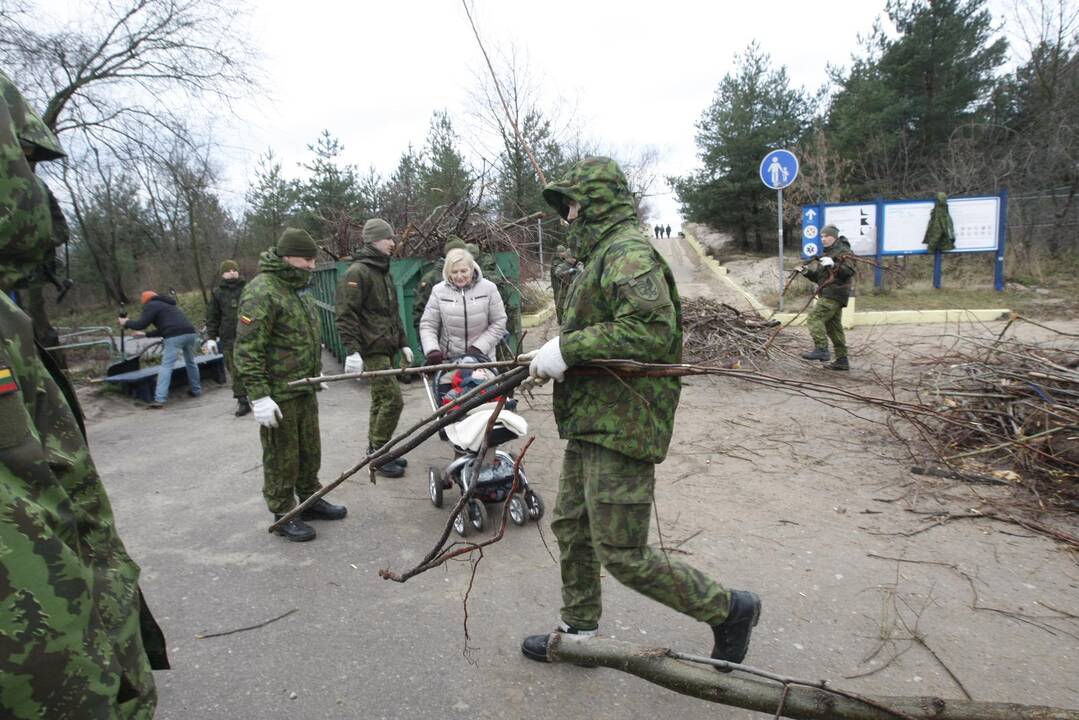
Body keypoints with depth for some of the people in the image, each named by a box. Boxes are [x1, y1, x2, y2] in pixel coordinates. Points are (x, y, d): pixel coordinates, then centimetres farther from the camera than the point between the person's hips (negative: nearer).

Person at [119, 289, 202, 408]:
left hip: (175, 336, -7)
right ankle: (196, 390, 33)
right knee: (190, 362, 24)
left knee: (166, 366, -5)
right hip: (190, 333, 7)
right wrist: (146, 335, 47)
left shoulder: (151, 305, 12)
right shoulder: (168, 305, 37)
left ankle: (159, 399, -9)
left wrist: (126, 323, 22)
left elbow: (141, 324, 4)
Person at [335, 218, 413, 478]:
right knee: (392, 400, -11)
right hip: (372, 349, -9)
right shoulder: (358, 272, -10)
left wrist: (402, 343, 20)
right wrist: (352, 350, -22)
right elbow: (346, 314, -16)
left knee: (380, 401, 13)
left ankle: (376, 452, 23)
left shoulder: (383, 272, 19)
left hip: (386, 348, 9)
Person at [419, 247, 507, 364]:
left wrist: (479, 347, -12)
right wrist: (432, 350, -16)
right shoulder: (439, 291, -4)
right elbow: (427, 325, 0)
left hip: (483, 357, 0)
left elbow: (498, 323, -3)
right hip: (449, 358, 0)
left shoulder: (488, 288, -6)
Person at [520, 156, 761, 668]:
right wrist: (556, 356, 7)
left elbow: (652, 327, -29)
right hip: (592, 424, 11)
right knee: (572, 528, 19)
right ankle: (579, 631, 38)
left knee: (622, 555, -3)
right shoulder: (605, 253, 19)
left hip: (621, 428, -11)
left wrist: (568, 349, -24)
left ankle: (728, 610, 17)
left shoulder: (629, 252, -15)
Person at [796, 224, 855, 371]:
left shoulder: (843, 251, -3)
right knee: (834, 328, 10)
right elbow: (818, 276, 24)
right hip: (829, 294, 10)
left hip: (833, 294, -10)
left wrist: (833, 265, -30)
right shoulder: (827, 253, 26)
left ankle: (821, 349, -25)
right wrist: (807, 271, 7)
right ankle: (842, 360, 14)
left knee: (814, 318, -20)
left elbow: (849, 272, -17)